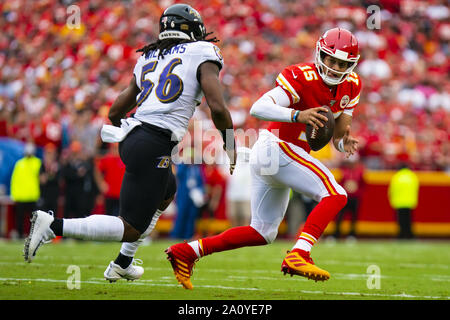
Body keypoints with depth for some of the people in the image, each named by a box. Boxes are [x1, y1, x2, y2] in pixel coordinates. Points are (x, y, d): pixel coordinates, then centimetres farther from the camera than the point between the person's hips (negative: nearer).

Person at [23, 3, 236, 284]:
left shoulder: (148, 60, 20)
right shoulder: (203, 54, 2)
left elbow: (115, 112, 23)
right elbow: (218, 108, -9)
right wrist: (230, 147, 6)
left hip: (131, 136, 8)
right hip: (155, 147, -8)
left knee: (166, 195, 34)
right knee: (131, 228, -4)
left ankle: (122, 264, 33)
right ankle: (53, 226, -17)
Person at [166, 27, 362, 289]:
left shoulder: (350, 86, 7)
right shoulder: (303, 78, -17)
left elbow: (337, 136, 13)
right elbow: (258, 108, -27)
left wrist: (344, 142, -11)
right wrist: (297, 115, -41)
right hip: (279, 149, -9)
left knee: (263, 232, 15)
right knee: (336, 195, -19)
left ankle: (186, 252, 14)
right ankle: (298, 255, -31)